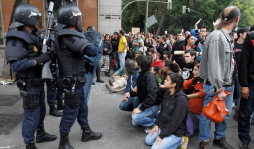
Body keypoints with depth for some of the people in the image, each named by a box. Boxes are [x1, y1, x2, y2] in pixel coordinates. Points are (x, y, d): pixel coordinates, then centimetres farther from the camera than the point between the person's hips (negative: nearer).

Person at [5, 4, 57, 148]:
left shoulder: (34, 36, 8)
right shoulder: (16, 39, -19)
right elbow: (15, 65, -26)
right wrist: (37, 60, -30)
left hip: (39, 82, 9)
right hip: (29, 85, -9)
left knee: (41, 111, 22)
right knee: (31, 115, 2)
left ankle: (41, 134, 41)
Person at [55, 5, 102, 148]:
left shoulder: (67, 35, 10)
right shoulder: (69, 36, -23)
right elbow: (92, 50, -31)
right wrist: (95, 46, -10)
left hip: (75, 78, 10)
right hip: (73, 80, -10)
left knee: (82, 106, 20)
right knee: (71, 110, 3)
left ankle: (87, 132, 37)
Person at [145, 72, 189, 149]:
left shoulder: (181, 99, -27)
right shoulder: (167, 93, -1)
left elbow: (175, 122, -24)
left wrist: (162, 135, -19)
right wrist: (156, 124, 2)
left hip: (175, 131, -8)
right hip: (162, 126, 8)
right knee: (148, 140, 6)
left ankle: (179, 141, 2)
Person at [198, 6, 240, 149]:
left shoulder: (228, 37, 9)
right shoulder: (216, 36, -18)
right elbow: (213, 65, -20)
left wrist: (229, 84, 11)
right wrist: (219, 88, -19)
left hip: (228, 84, 8)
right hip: (215, 85, -8)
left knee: (225, 114, 17)